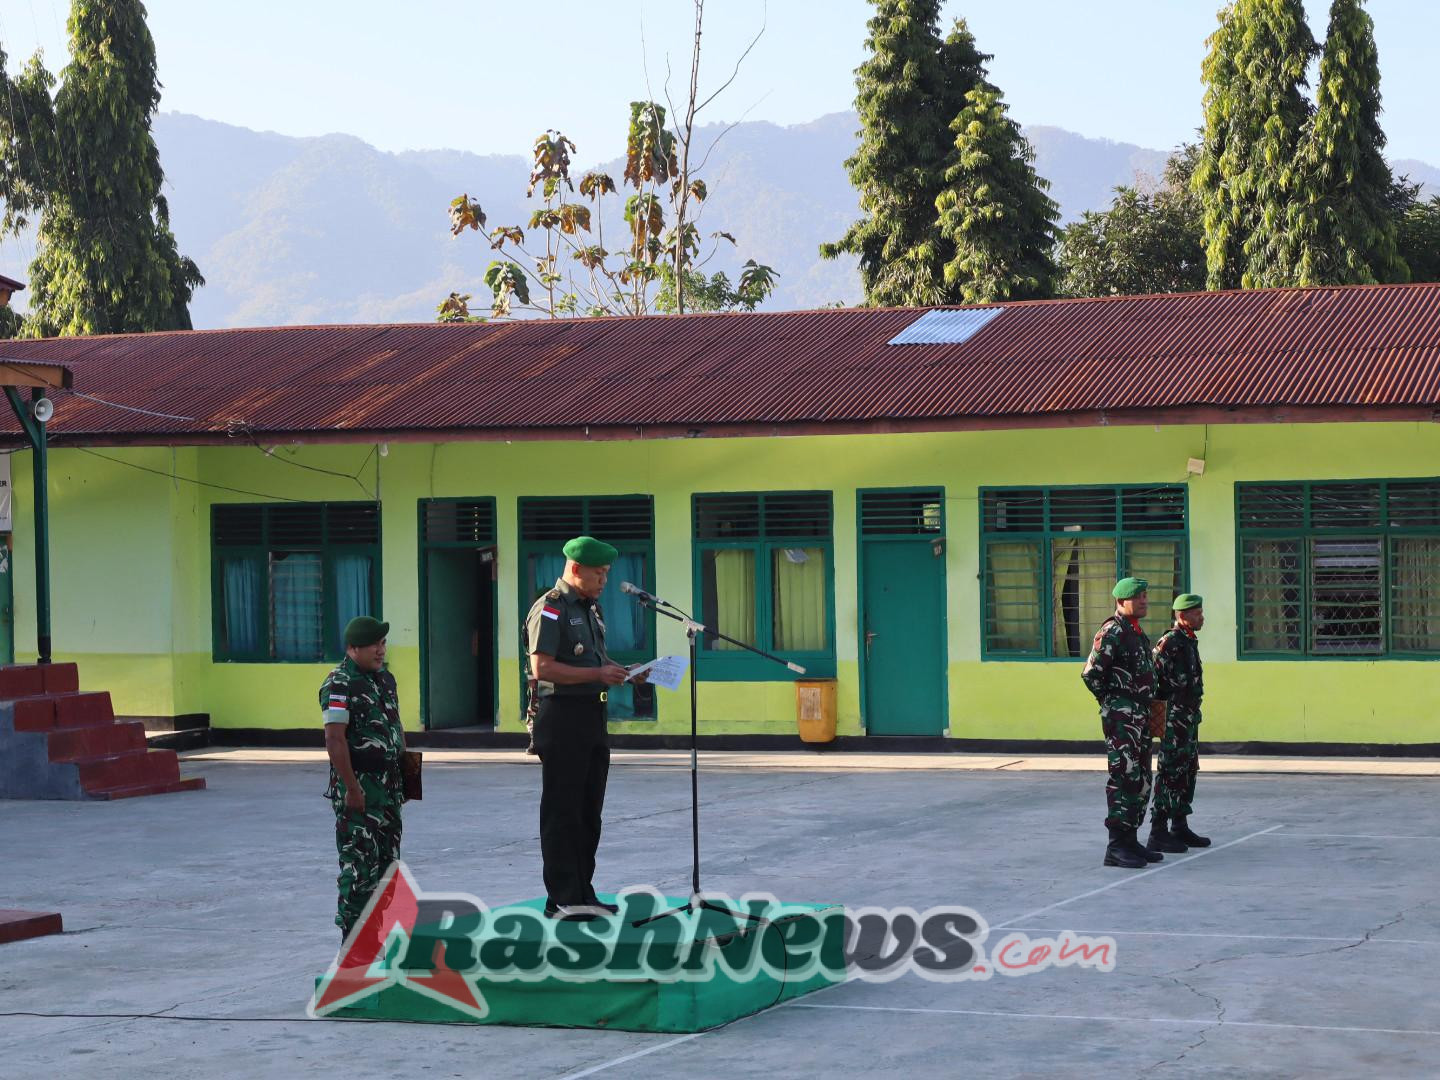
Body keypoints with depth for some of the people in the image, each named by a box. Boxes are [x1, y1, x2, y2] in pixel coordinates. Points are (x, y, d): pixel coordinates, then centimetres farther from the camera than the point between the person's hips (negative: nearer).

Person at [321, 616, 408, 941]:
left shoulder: (385, 679, 13)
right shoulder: (339, 685, -15)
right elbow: (334, 739, -20)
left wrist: (405, 773, 17)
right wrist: (351, 788, -22)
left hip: (389, 786, 9)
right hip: (359, 788, -9)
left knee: (388, 858, 13)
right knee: (359, 863, -8)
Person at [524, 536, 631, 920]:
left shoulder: (592, 608, 18)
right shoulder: (550, 610, -12)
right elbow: (543, 668, -20)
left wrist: (619, 671, 9)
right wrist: (598, 674, -21)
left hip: (592, 715, 9)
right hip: (561, 718, -9)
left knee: (589, 811, 12)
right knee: (562, 812, -5)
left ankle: (583, 894, 19)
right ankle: (561, 899, -2)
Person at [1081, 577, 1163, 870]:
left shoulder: (1138, 633, 17)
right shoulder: (1112, 631, -12)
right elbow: (1091, 674, -17)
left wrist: (1148, 708, 18)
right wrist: (1111, 702, -8)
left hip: (1140, 716, 10)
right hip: (1121, 716, -10)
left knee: (1142, 781, 12)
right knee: (1125, 777, -13)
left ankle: (1130, 840, 18)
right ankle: (1116, 847, -13)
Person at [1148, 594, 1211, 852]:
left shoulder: (1188, 641, 16)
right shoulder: (1169, 642, -15)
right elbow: (1151, 674, -20)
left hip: (1190, 716, 10)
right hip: (1174, 716, -10)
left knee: (1187, 772, 14)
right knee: (1170, 772, -9)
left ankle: (1180, 828, 21)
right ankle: (1158, 833, -8)